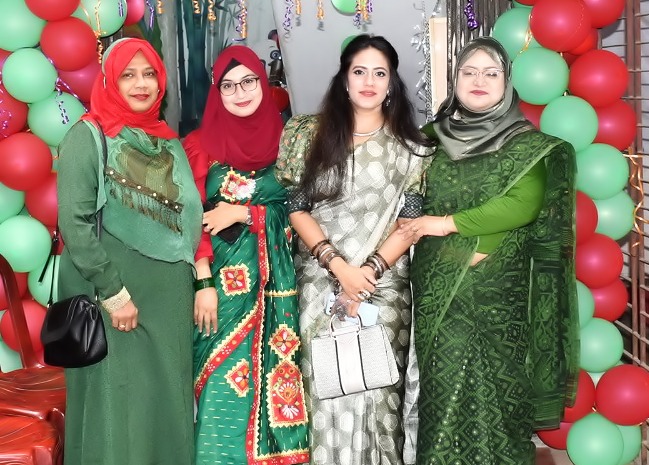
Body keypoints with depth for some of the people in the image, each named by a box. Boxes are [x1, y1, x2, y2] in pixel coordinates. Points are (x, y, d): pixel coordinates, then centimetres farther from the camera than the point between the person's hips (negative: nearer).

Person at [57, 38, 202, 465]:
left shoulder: (169, 141, 13)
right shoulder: (88, 136, -6)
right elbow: (74, 223, -14)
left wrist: (192, 281, 7)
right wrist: (113, 292, -17)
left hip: (169, 298, 6)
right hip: (112, 300, -5)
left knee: (168, 403, 10)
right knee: (117, 407, 0)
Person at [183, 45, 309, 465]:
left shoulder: (284, 140, 6)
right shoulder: (201, 144, 2)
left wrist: (242, 213, -8)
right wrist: (203, 284, -12)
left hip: (274, 283, 2)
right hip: (222, 280, -1)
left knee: (268, 378, 5)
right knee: (222, 386, -1)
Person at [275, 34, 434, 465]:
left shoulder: (411, 147, 6)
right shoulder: (312, 134, 6)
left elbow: (412, 219, 1)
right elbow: (297, 208, 1)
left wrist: (369, 271, -11)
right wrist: (339, 266, -10)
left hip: (385, 284, 0)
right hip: (321, 281, 0)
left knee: (378, 383, 1)